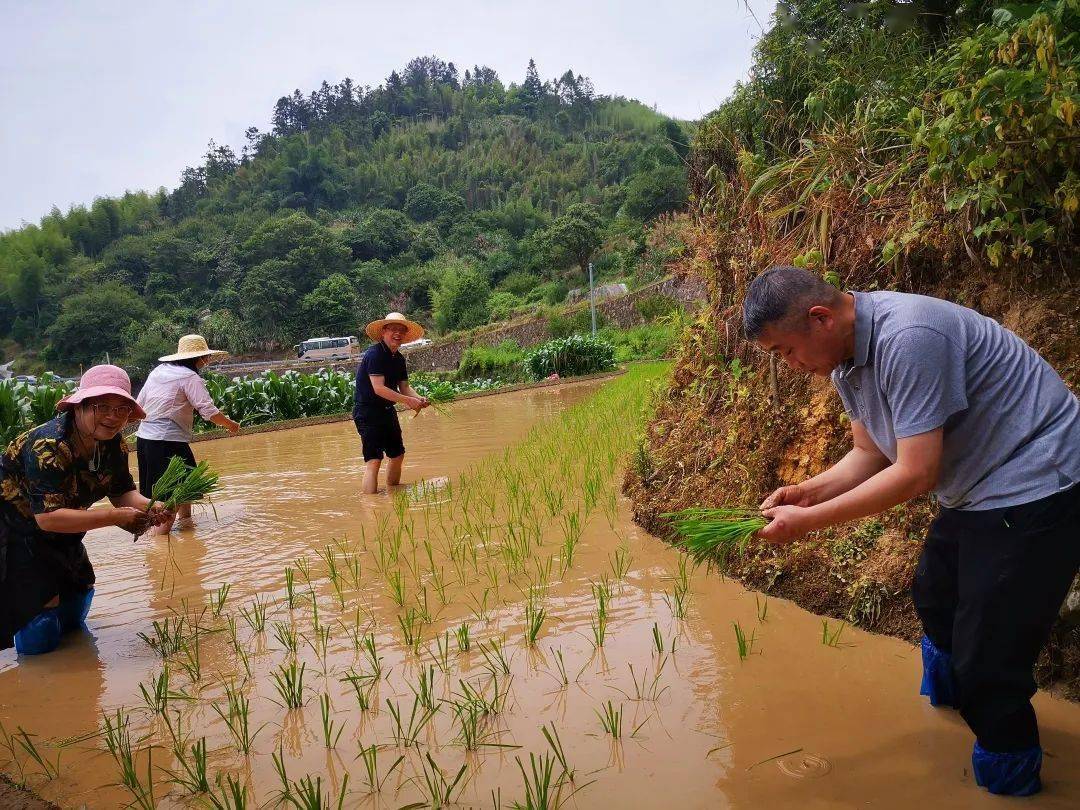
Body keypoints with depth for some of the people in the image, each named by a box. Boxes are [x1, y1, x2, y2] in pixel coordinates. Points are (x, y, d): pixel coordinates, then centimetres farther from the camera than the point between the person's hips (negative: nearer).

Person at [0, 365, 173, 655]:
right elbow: (48, 517, -38)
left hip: (55, 539, 8)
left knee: (73, 616, 21)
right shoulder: (49, 447, -34)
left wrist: (150, 507, -25)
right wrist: (116, 517, -39)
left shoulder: (114, 445, -10)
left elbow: (122, 493, -3)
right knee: (39, 640, -8)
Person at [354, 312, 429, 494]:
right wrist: (408, 401, -29)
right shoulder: (374, 354, -18)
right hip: (367, 412, -9)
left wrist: (418, 399, -12)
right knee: (374, 460, -16)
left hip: (387, 411, 9)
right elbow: (378, 388, -26)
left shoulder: (399, 358, 9)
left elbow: (404, 387, 9)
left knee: (397, 455, 17)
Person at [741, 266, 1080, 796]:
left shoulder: (906, 339, -31)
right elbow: (870, 454, 8)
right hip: (973, 492, 10)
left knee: (987, 658, -4)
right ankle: (949, 697, 54)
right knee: (934, 600, 27)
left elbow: (915, 473, -30)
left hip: (1034, 488, -10)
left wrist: (809, 521, -24)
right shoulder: (846, 358, 0)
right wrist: (806, 493, -8)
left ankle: (1009, 778, 21)